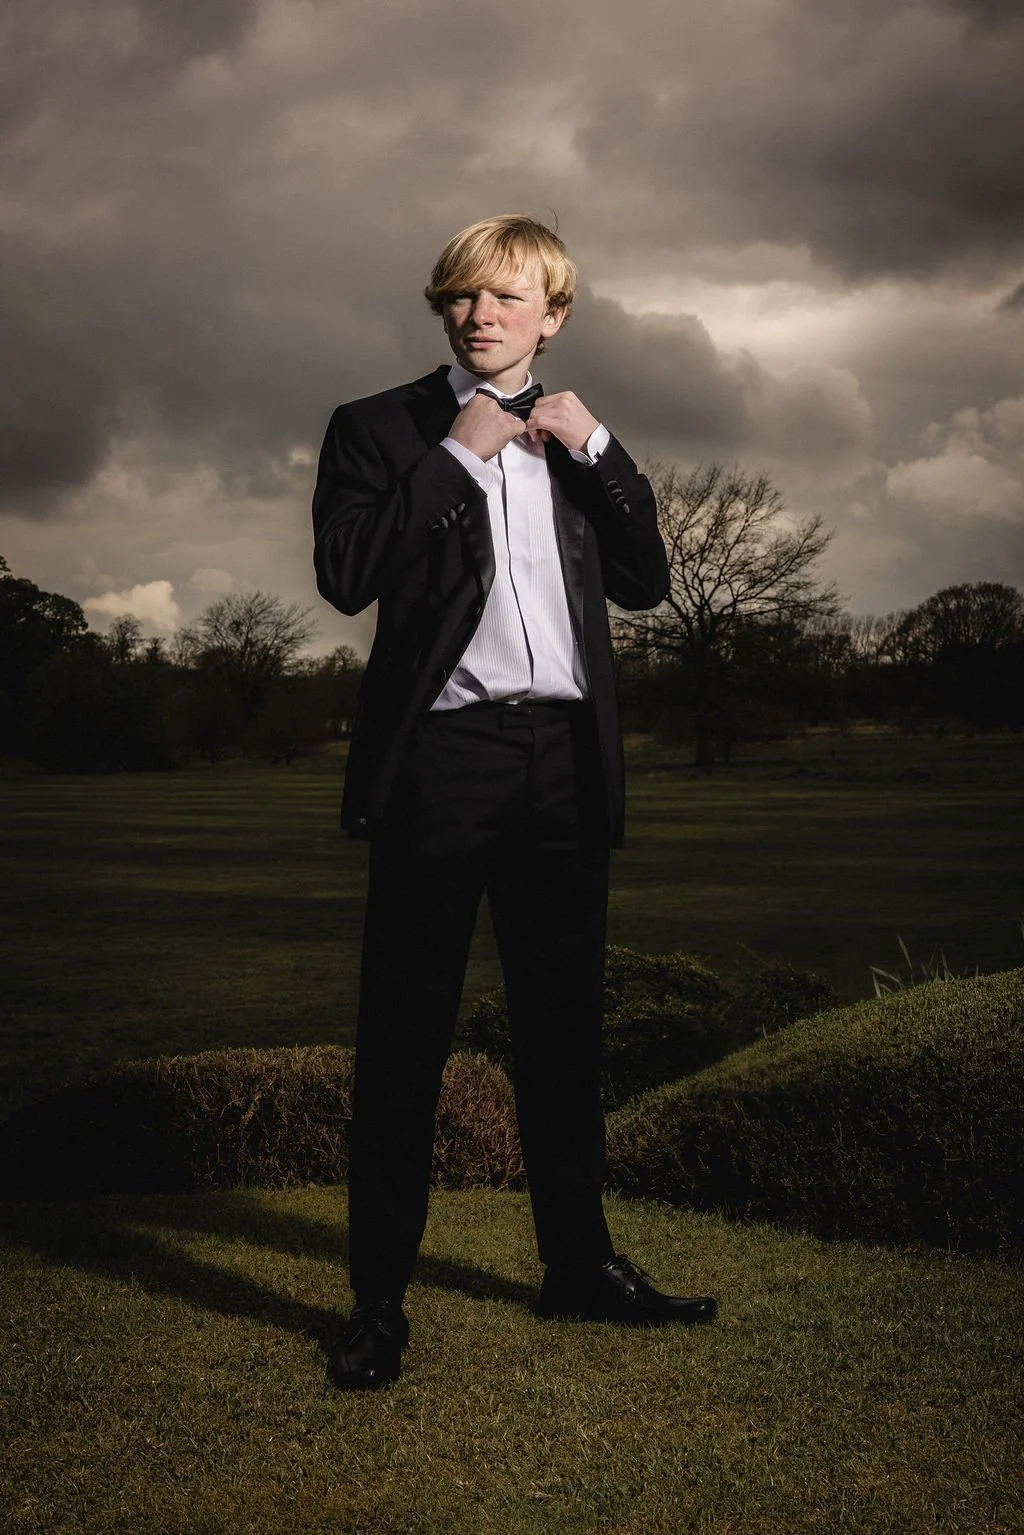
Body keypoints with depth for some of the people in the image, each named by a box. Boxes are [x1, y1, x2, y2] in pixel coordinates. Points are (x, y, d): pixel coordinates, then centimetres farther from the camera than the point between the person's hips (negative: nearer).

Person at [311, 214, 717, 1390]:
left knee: (563, 1026, 13)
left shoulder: (574, 440, 17)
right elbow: (346, 575, -11)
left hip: (565, 761, 5)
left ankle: (578, 1262, 26)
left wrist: (595, 448, 0)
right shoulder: (379, 429, 4)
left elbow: (646, 583, 9)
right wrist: (457, 455, -10)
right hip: (441, 760, -4)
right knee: (405, 1037, -1)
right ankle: (378, 1301, 7)